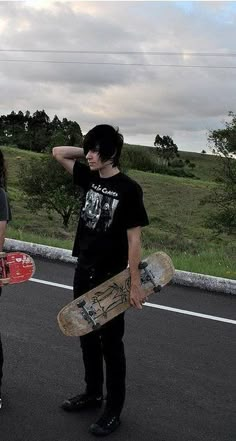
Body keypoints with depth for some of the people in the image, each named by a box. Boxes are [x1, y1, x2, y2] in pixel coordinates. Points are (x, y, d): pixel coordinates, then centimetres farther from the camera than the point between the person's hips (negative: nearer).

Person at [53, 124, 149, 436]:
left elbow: (134, 238, -16)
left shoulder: (128, 189, -15)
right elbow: (58, 152, 11)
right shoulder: (90, 178, 3)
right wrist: (90, 152, 0)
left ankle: (114, 410, 22)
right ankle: (92, 393, 38)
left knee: (111, 343, 6)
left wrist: (135, 283, -17)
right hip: (84, 271, 7)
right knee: (87, 336, 18)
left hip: (111, 278, -7)